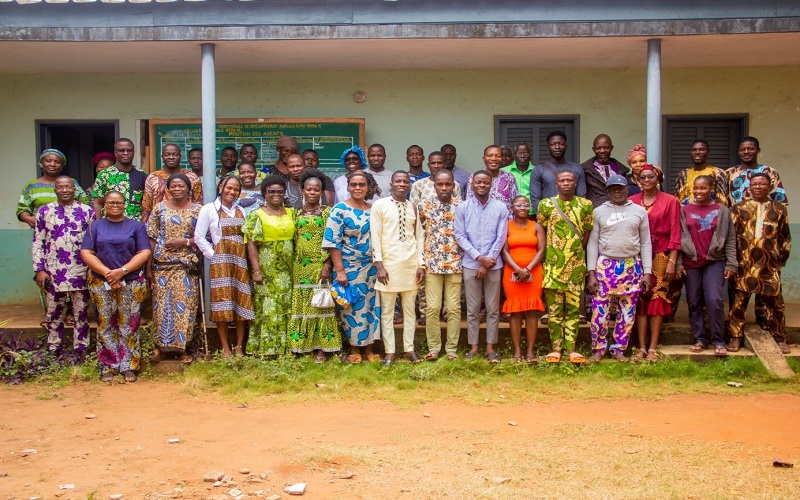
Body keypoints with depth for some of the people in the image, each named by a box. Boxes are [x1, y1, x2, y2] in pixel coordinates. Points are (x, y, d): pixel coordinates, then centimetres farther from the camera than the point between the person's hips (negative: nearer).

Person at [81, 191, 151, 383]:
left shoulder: (136, 226, 8)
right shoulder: (95, 226, 11)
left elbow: (144, 253, -1)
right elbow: (86, 253, 1)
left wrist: (122, 270, -13)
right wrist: (107, 273, -12)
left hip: (131, 283, -1)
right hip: (101, 283, 1)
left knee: (129, 325, -1)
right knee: (106, 325, 2)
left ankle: (128, 366, 5)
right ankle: (108, 367, 9)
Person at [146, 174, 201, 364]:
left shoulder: (197, 210, 4)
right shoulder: (160, 208, 5)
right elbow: (152, 239, 3)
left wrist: (184, 242, -13)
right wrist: (148, 268, 0)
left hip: (187, 266, 0)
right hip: (162, 264, 1)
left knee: (185, 304, -1)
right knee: (162, 304, 3)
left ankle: (181, 346, 10)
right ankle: (161, 345, 15)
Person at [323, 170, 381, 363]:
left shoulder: (373, 210, 7)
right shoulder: (340, 210, -7)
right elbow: (333, 241, -11)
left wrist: (380, 266, 8)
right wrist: (339, 270, -15)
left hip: (371, 268, 4)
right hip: (349, 267, -4)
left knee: (372, 305, 7)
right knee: (352, 307, 3)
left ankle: (369, 347, 19)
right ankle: (354, 349, 16)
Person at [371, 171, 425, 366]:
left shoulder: (414, 208, 9)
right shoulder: (379, 205, -2)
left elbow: (418, 237, 10)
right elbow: (375, 236, -5)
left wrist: (421, 264, 3)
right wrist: (379, 265, -11)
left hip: (411, 264, 4)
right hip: (389, 263, -3)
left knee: (409, 308, 10)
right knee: (387, 310, 3)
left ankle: (409, 349, 19)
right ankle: (389, 352, 11)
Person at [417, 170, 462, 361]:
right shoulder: (424, 206, 3)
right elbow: (420, 235, 4)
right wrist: (420, 262, 0)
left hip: (455, 264, 0)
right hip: (432, 263, 0)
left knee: (454, 307, 3)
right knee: (432, 307, -1)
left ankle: (451, 349, 12)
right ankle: (433, 348, 9)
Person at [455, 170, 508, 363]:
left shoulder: (500, 207, 0)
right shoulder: (462, 207, 1)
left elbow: (501, 237, -3)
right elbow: (460, 236, -3)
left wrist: (486, 263, -8)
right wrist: (480, 257, -12)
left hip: (493, 265, 0)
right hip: (470, 265, 0)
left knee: (493, 309, 5)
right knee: (472, 309, 5)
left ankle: (490, 347, 14)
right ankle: (473, 347, 14)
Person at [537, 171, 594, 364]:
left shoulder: (586, 205, 5)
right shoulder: (546, 204, 2)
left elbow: (587, 233, 9)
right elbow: (540, 232, 7)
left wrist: (577, 252, 6)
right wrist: (547, 254, 4)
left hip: (576, 265, 1)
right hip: (553, 264, -1)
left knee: (574, 308, 5)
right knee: (554, 308, 2)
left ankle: (571, 348, 11)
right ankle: (556, 348, 8)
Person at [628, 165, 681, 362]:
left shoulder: (670, 201, 2)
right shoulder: (631, 202, 7)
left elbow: (675, 233, -1)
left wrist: (672, 261, -7)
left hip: (660, 257, -2)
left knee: (658, 300, -2)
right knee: (640, 300, 1)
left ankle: (653, 348, 3)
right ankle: (641, 347, 5)